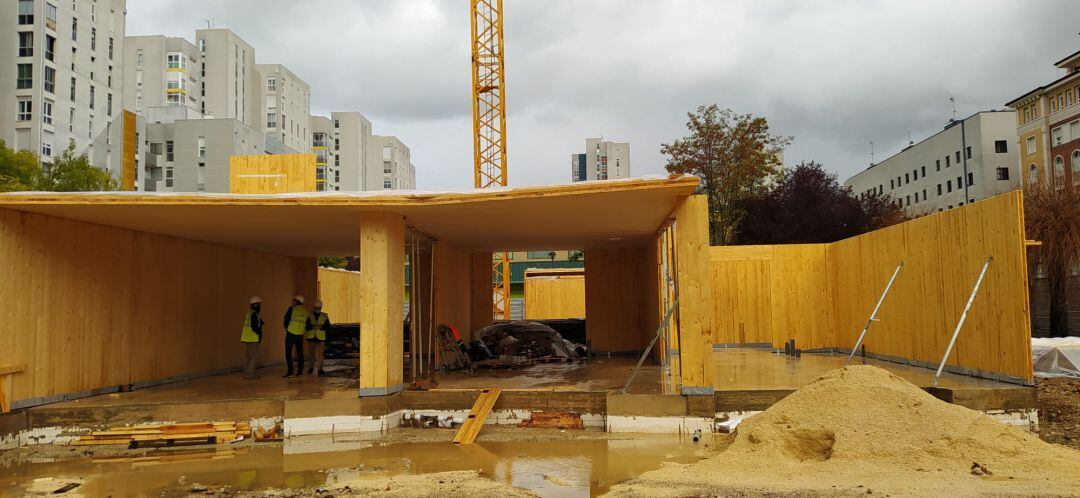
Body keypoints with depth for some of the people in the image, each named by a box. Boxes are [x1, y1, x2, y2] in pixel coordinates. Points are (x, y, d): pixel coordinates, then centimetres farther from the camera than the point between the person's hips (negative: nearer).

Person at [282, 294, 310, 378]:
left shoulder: (292, 309, -6)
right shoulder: (305, 311, 10)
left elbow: (286, 320, -7)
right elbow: (308, 326, 11)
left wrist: (287, 328, 10)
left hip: (291, 333, -5)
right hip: (300, 335, 5)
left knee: (288, 352, -1)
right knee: (300, 352, 11)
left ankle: (290, 372, -7)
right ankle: (300, 371, 12)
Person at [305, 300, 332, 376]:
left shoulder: (324, 316, 6)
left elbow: (328, 326, 1)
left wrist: (321, 327, -17)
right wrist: (312, 327, -18)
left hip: (320, 338, 0)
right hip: (311, 337, 0)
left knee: (320, 354, -8)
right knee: (310, 354, 3)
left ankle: (320, 370, -5)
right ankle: (310, 368, 19)